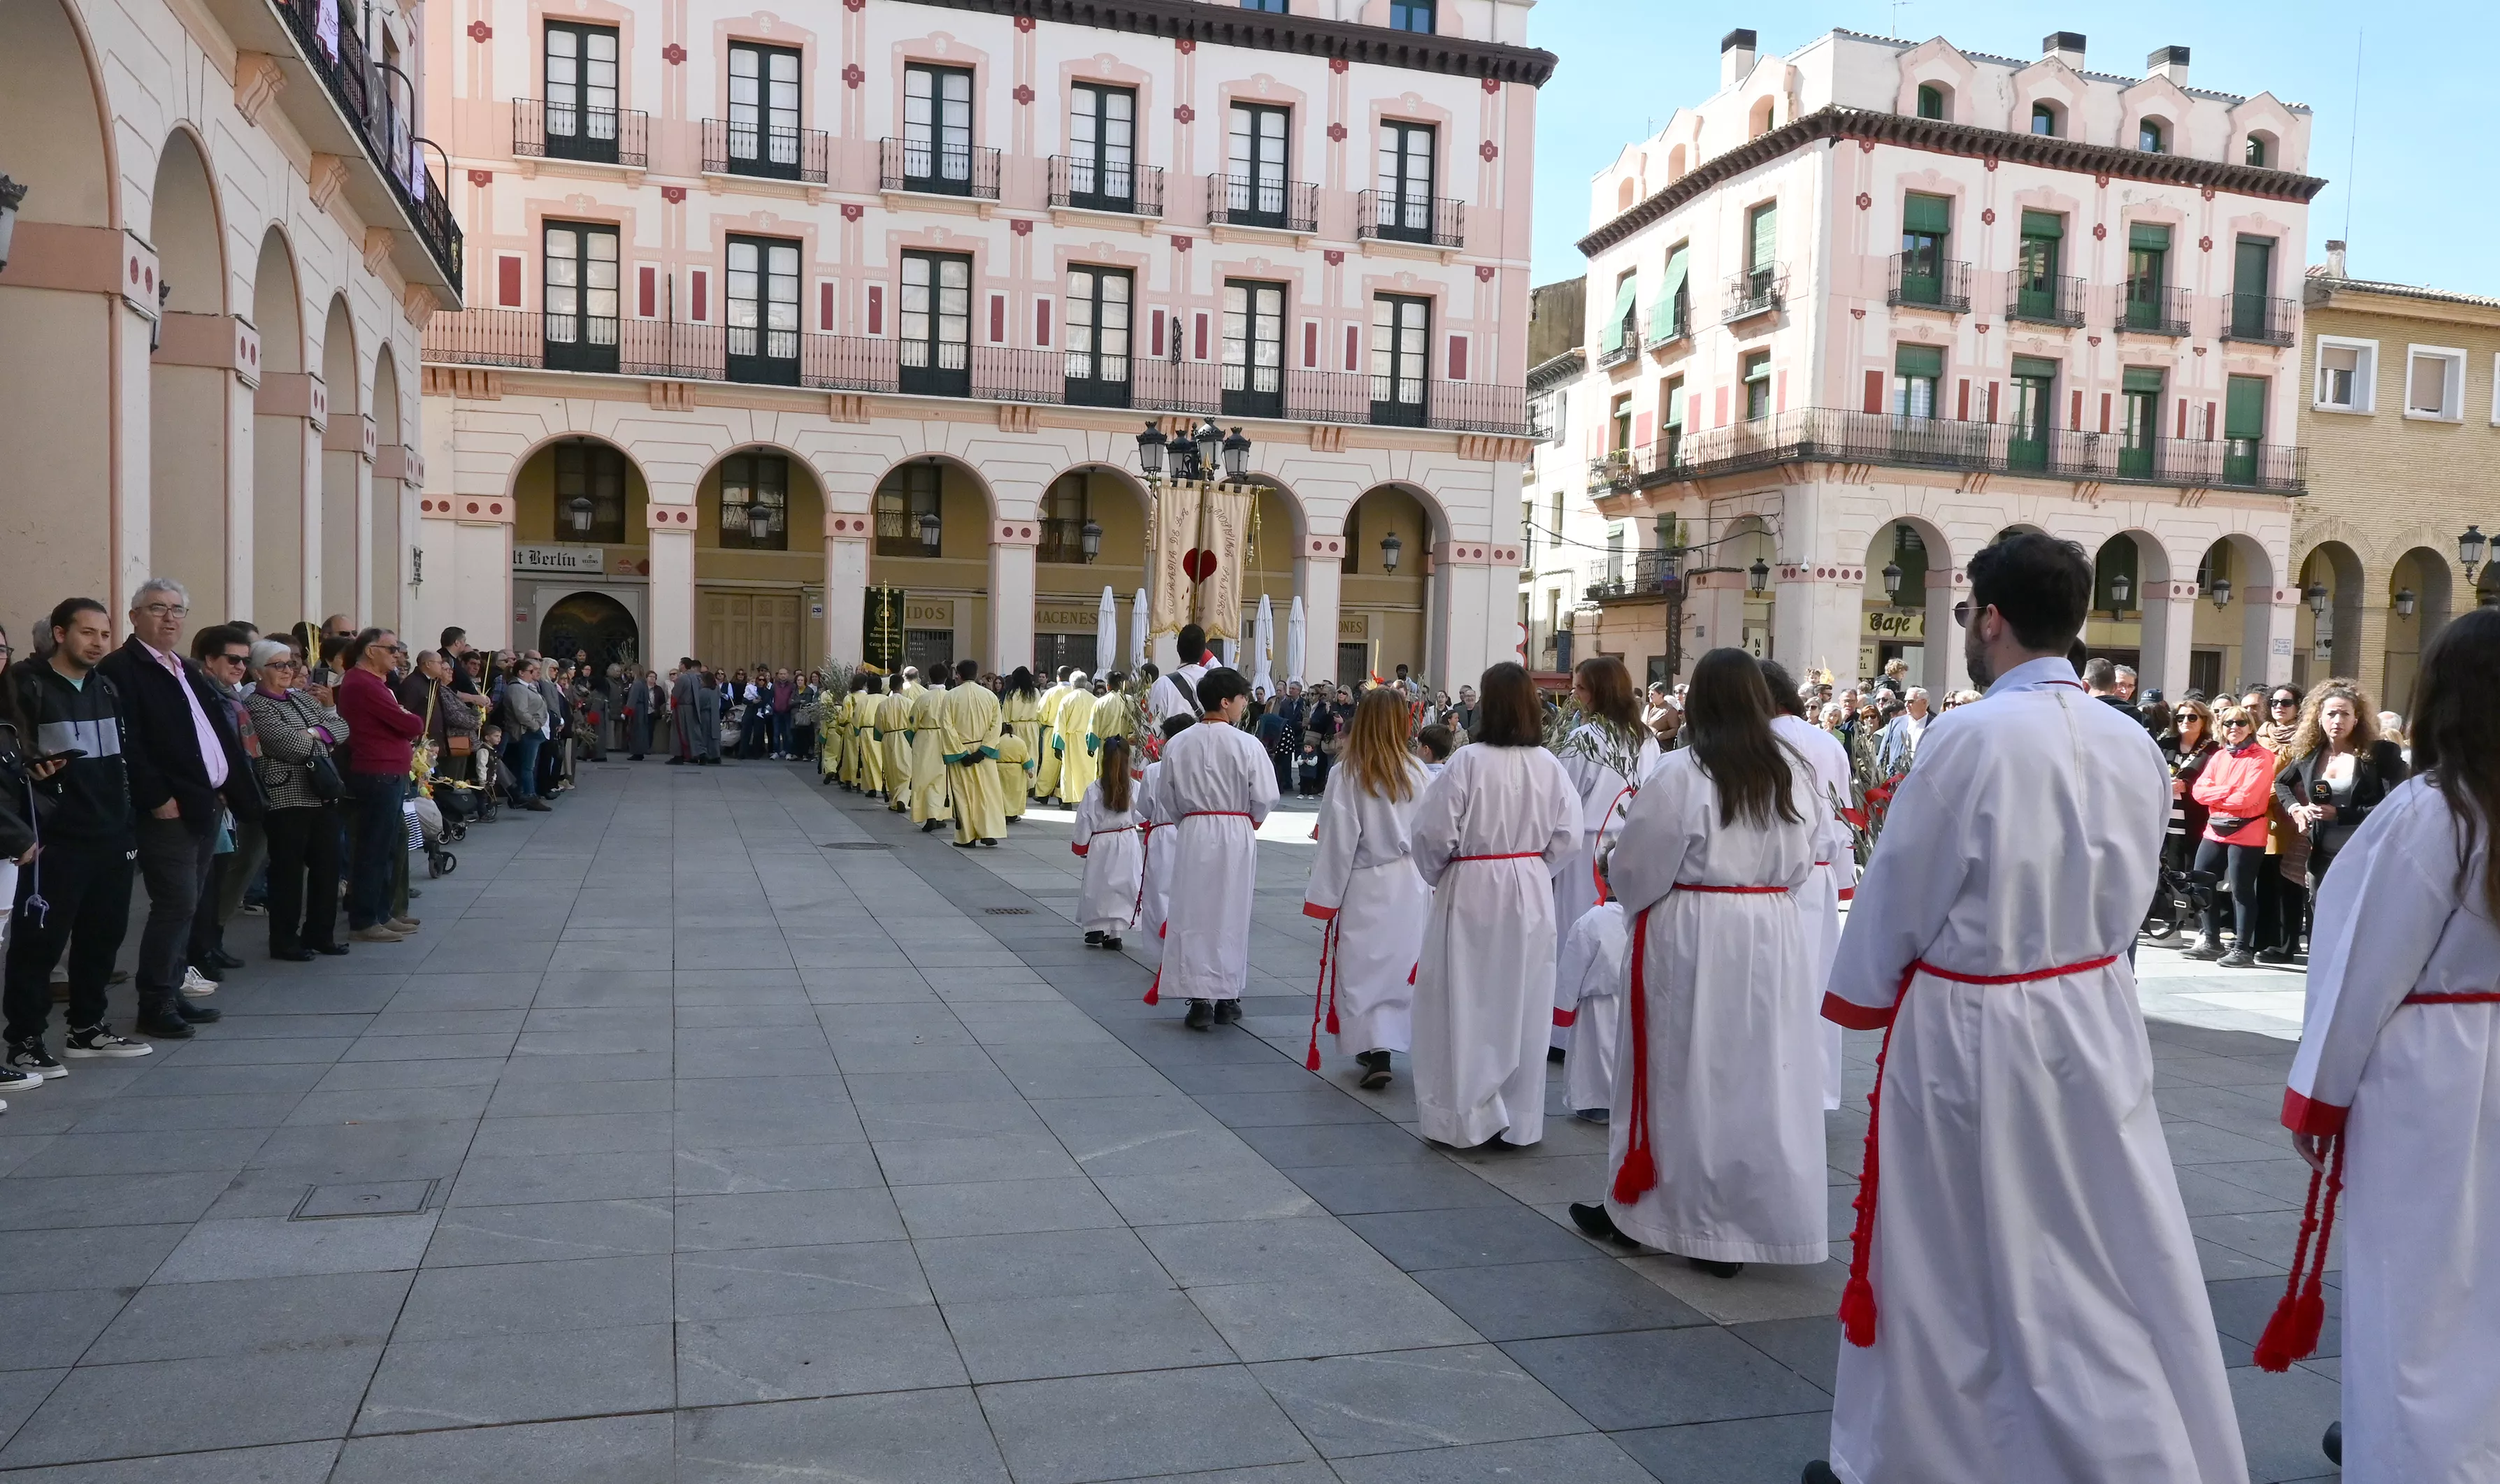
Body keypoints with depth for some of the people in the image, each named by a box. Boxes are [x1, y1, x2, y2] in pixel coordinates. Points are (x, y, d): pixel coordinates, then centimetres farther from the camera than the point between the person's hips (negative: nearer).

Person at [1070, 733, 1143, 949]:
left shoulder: (1093, 789, -13)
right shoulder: (1135, 787, -10)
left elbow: (1085, 822, -7)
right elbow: (1140, 816, 1)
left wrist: (1080, 845, 7)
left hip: (1101, 845, -1)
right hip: (1127, 843, 1)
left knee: (1099, 885, 14)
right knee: (1122, 886, 9)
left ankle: (1097, 928, 18)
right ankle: (1115, 933, 11)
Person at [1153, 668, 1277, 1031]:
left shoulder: (1178, 743, -2)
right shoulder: (1246, 744, -12)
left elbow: (1165, 797, 4)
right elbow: (1265, 797, -8)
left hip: (1192, 835, 2)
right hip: (1236, 836, -2)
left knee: (1193, 913, 7)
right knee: (1231, 914, 10)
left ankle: (1199, 999, 7)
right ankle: (1227, 997, 19)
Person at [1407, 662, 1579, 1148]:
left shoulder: (1468, 762, -15)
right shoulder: (1549, 766, -4)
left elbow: (1434, 833, -13)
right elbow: (1569, 838, -2)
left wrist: (1436, 875, 6)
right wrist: (1535, 869, 14)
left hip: (1470, 892, -4)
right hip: (1532, 894, 4)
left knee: (1466, 1005, 8)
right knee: (1523, 1004, 13)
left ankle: (1465, 1116, 14)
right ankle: (1520, 1119, 25)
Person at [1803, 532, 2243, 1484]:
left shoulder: (1971, 737, -20)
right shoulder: (2132, 744, -2)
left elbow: (1899, 892, -11)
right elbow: (2128, 892, 8)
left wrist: (1858, 999, 4)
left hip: (1972, 1029, -5)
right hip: (2094, 1016, 5)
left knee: (1945, 1263, 10)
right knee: (2124, 1257, 15)